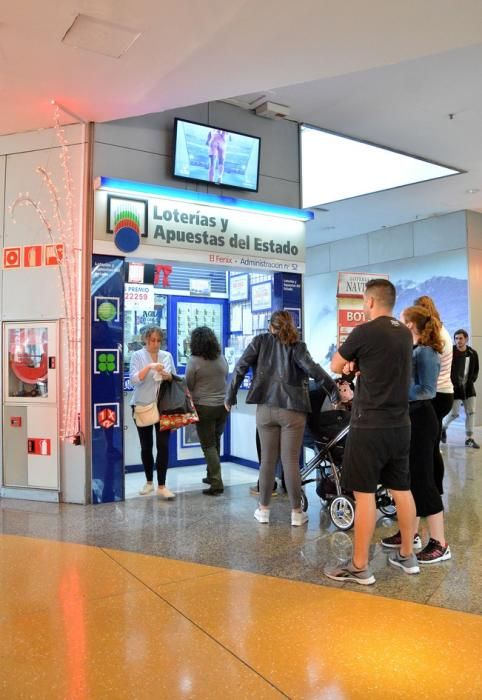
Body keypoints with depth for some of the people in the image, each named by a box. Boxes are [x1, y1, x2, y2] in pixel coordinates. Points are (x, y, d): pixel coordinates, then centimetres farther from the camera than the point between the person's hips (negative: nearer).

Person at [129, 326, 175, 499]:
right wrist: (149, 367, -26)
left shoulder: (167, 356, 8)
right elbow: (134, 379, -13)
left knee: (163, 445, -5)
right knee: (146, 446, 9)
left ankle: (162, 486, 0)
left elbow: (174, 379, 12)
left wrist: (168, 377, -10)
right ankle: (149, 482, 25)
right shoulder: (137, 355, -1)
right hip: (142, 407, -1)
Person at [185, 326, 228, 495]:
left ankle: (216, 483, -4)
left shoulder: (194, 360, -14)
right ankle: (211, 475, 31)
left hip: (204, 407, -5)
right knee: (215, 442, 20)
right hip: (223, 405, 5)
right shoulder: (221, 358, 2)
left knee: (208, 445, 1)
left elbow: (189, 385, -8)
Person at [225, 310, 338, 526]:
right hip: (292, 410, -2)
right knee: (291, 461, 4)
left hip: (266, 409, 2)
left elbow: (240, 367, -2)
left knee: (267, 460, 11)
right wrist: (335, 389, -13)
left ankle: (263, 509, 21)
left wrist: (230, 396, 5)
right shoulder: (297, 346, 0)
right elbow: (311, 368, -16)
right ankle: (296, 512, 12)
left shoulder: (260, 341, 6)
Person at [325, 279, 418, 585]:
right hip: (400, 425, 7)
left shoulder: (365, 332, -13)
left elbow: (336, 366, -1)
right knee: (402, 489, 15)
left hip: (370, 426, -7)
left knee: (365, 493, 0)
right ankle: (407, 555, 29)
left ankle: (360, 567, 8)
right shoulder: (405, 333, 8)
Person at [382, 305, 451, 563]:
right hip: (408, 417, 10)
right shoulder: (411, 350, 11)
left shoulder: (426, 353, -16)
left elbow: (427, 391, -21)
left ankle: (439, 544, 5)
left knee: (422, 478, -5)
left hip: (420, 419, -10)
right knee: (408, 476, 16)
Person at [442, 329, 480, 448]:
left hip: (468, 387, 5)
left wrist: (471, 381, 2)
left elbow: (476, 370, 14)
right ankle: (443, 427, 27)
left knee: (471, 413, 3)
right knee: (454, 413, -2)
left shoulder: (473, 353, 1)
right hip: (455, 387, -4)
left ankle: (469, 438, 12)